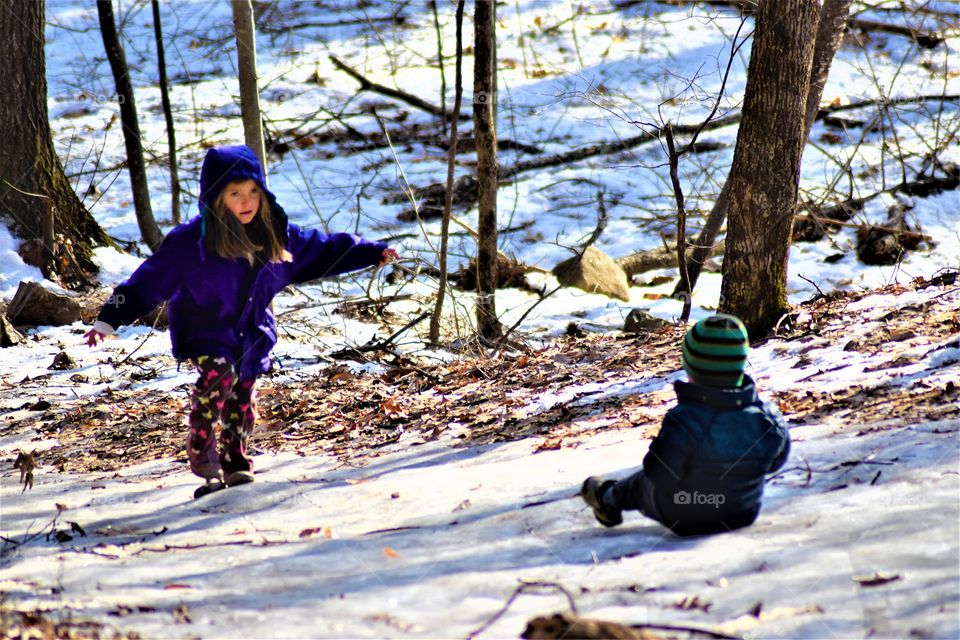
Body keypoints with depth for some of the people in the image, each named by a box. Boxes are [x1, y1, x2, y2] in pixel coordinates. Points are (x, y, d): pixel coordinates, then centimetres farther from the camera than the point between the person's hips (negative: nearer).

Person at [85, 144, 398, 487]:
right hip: (206, 332, -5)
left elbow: (323, 250, 10)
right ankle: (201, 444, -10)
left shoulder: (277, 236, -4)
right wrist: (109, 319, -23)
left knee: (243, 399, 7)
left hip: (252, 335, 5)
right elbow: (150, 281, -18)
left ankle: (236, 460, 28)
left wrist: (373, 252, 10)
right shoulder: (191, 241, -19)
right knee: (219, 374, -28)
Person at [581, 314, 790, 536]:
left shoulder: (683, 421, -35)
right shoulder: (766, 417, -21)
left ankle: (608, 497, 57)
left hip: (685, 519, -4)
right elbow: (776, 460, -1)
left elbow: (659, 475, -27)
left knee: (643, 484, 27)